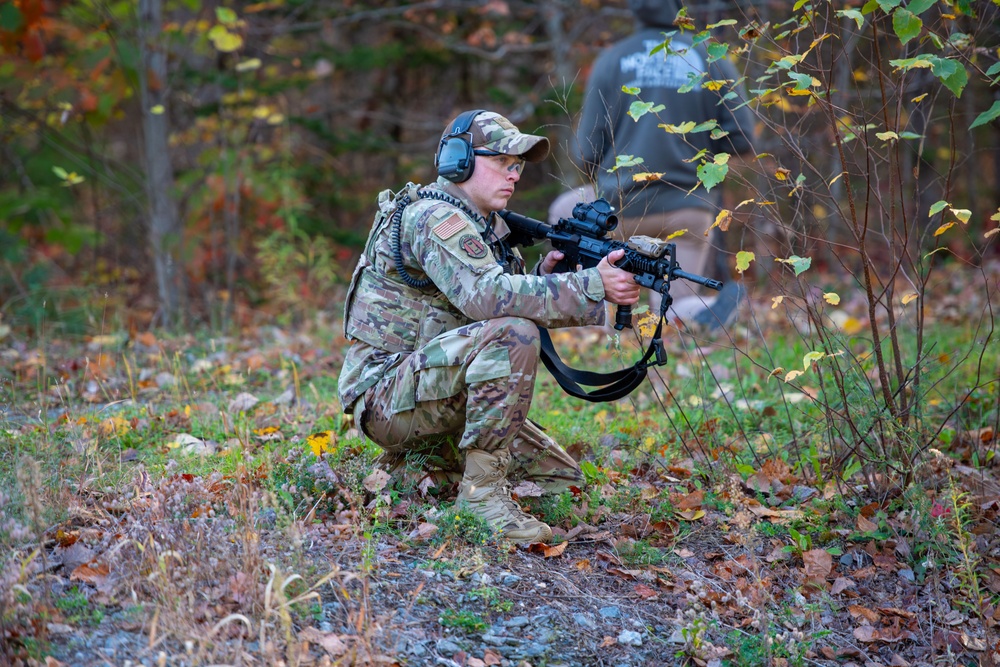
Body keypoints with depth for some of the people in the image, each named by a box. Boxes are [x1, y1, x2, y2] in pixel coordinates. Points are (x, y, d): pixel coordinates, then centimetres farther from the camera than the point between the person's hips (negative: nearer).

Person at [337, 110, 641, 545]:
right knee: (513, 334, -31)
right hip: (386, 397, -10)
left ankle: (414, 466, 14)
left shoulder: (480, 226, 16)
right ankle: (481, 493, -24)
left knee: (560, 479, 8)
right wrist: (592, 287, -34)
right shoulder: (434, 218, -15)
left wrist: (544, 279, -10)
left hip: (434, 396, 10)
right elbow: (485, 295, -31)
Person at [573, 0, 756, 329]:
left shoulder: (612, 59, -2)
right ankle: (701, 311, -25)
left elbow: (588, 151, -1)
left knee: (565, 209, 29)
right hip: (688, 209, 1)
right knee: (673, 305, 12)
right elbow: (741, 140, -2)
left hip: (624, 206, -1)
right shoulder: (713, 59, 0)